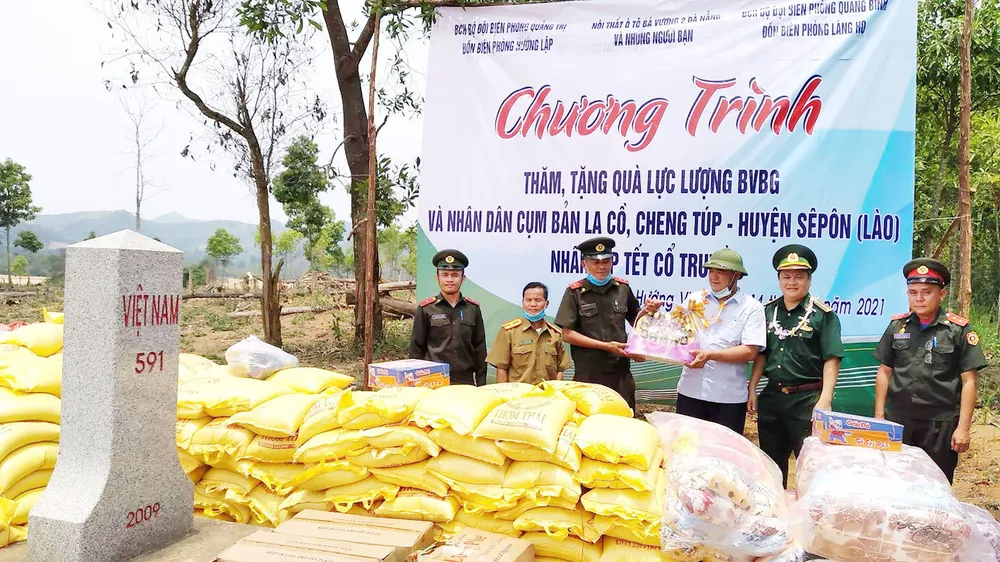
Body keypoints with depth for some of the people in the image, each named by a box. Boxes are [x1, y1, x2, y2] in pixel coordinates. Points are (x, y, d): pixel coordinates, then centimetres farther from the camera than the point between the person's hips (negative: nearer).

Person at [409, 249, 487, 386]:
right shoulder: (425, 309, 1)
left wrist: (481, 383, 7)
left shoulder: (473, 308, 7)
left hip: (466, 382, 2)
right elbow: (416, 348, 3)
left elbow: (479, 348, 10)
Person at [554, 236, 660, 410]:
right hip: (588, 373, -3)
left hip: (621, 371, 3)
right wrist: (606, 346, -12)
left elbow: (634, 321, 18)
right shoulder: (575, 292, -5)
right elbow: (568, 334, -7)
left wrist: (647, 310, -4)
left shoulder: (622, 288, 5)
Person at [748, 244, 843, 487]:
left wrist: (824, 401, -18)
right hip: (771, 396, 5)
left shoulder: (823, 314, -7)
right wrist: (752, 389, 7)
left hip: (807, 398, -5)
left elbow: (831, 359, -11)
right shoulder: (768, 311, 7)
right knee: (771, 461, 15)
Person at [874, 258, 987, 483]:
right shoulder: (897, 326, 5)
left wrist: (963, 428, -6)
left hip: (940, 424, -2)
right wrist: (879, 416, 7)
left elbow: (968, 382, -3)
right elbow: (885, 373, 10)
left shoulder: (959, 329, -3)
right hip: (897, 421, 3)